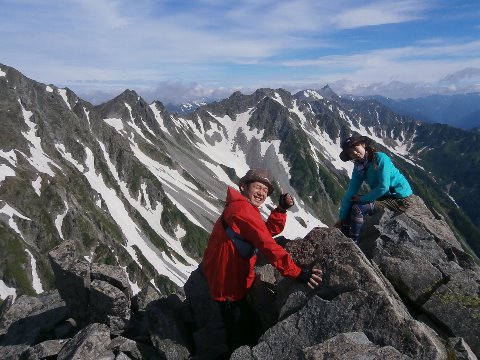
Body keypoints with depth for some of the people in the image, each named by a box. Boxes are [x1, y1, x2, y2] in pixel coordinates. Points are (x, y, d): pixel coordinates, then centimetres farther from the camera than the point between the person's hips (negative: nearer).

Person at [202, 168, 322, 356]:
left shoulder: (244, 207, 11)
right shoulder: (242, 208, -24)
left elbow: (271, 229, 8)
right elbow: (266, 243, -33)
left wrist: (281, 208, -8)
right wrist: (297, 272, -35)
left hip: (236, 282, 11)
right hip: (229, 286, -11)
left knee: (252, 328, 26)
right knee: (240, 336, 9)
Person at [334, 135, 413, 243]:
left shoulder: (380, 158, -19)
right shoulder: (358, 168, 1)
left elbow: (383, 187, -25)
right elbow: (350, 193, -4)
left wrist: (362, 198, -15)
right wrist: (341, 218, -9)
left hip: (400, 199, -7)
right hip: (384, 196, 8)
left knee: (357, 208, -23)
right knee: (349, 205, 2)